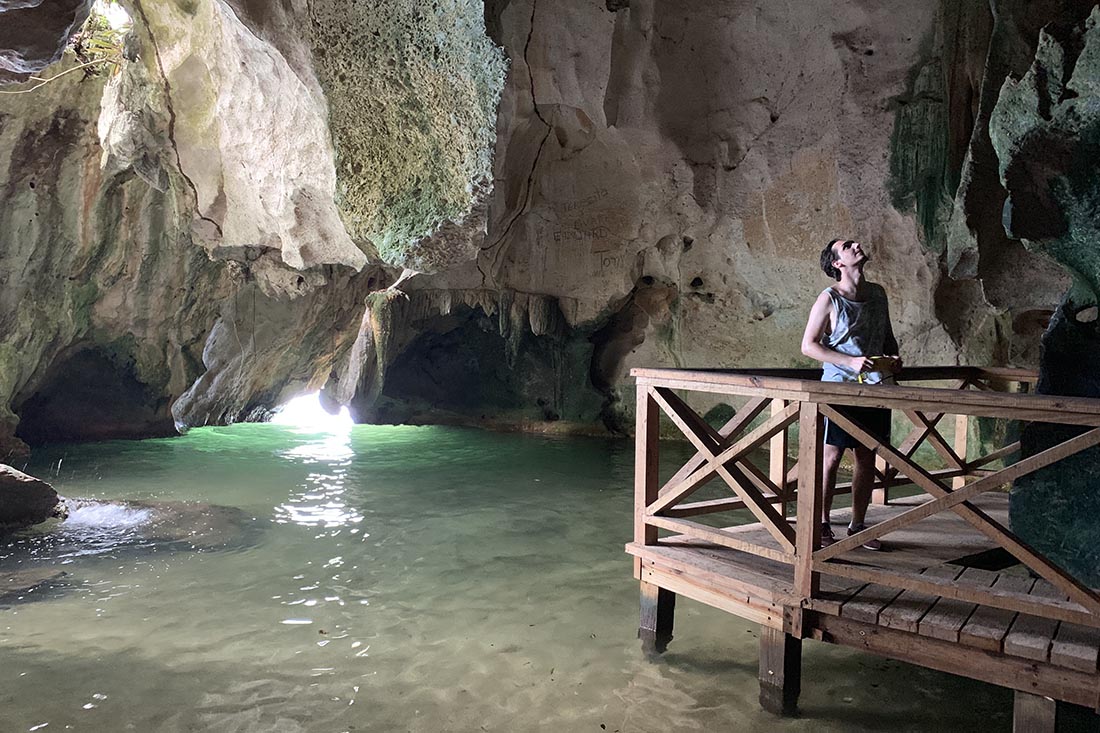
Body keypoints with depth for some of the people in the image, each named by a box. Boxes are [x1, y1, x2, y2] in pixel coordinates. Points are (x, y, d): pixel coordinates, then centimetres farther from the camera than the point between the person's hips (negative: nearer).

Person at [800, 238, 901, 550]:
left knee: (867, 458, 9)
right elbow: (809, 345, -10)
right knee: (831, 457, -2)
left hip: (875, 388, 6)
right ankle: (822, 526, 10)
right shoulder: (829, 299, -8)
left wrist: (894, 356, 2)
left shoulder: (878, 293, 11)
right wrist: (852, 362, -19)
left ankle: (857, 526, 21)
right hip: (840, 388, -6)